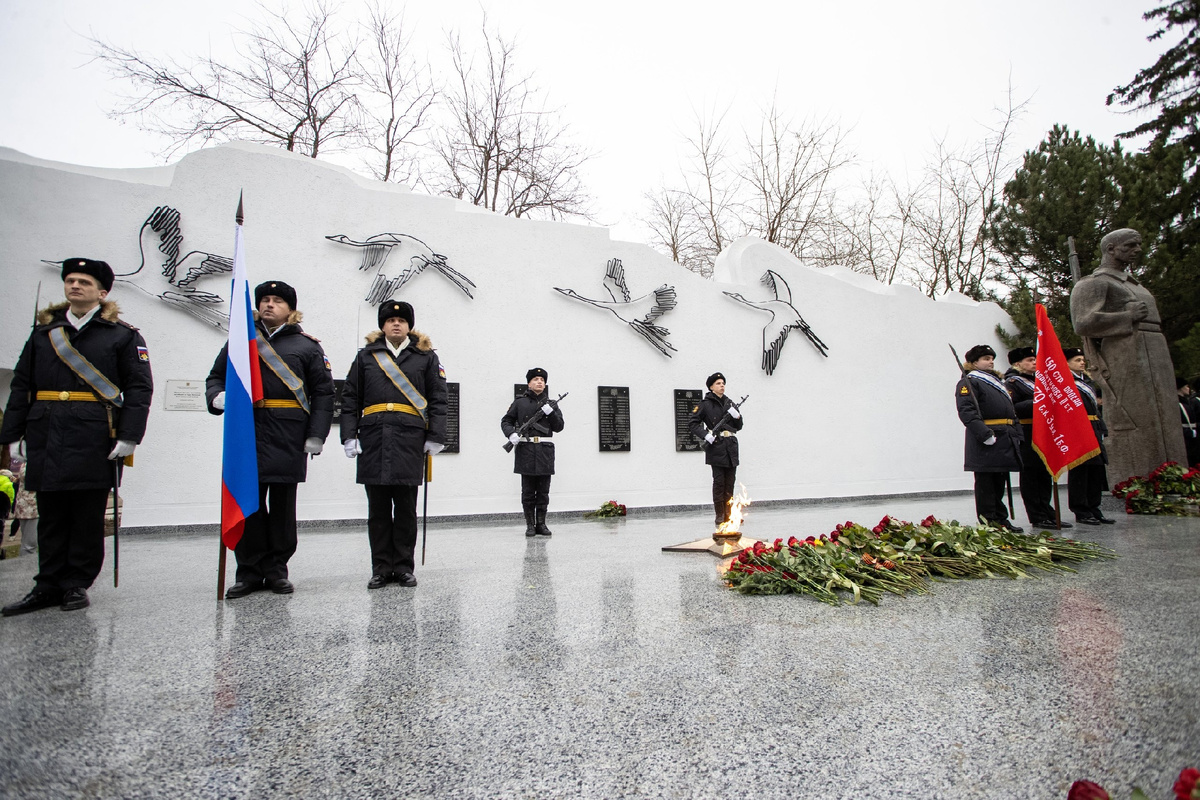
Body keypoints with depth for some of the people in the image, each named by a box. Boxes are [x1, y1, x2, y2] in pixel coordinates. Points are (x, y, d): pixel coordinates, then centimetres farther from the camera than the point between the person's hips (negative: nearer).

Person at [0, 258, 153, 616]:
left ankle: (76, 584, 15)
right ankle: (49, 586, 19)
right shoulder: (43, 332, 16)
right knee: (51, 515, 10)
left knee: (88, 516, 3)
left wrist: (128, 436, -13)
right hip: (45, 437, 4)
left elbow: (139, 388, -4)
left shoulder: (123, 335, 3)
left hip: (94, 439, -4)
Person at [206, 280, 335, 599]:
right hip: (245, 433, 2)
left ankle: (277, 570, 16)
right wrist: (218, 397, -5)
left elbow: (323, 393, 4)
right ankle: (250, 571, 13)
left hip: (288, 438, -2)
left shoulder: (307, 346, 9)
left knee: (282, 504, 5)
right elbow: (216, 377, 19)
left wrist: (316, 435, -6)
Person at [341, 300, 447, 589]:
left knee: (406, 507, 3)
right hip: (373, 440, 2)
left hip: (410, 440, -1)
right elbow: (350, 399, 10)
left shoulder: (426, 357, 11)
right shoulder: (366, 356, 15)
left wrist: (435, 438, -3)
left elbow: (438, 400, 5)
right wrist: (349, 435, 0)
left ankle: (404, 567, 13)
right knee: (378, 508, 6)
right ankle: (381, 568, 15)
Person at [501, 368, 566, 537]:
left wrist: (551, 412, -9)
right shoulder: (520, 402, 8)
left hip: (545, 451, 2)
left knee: (543, 491, 5)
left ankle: (541, 524, 13)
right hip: (526, 449, -2)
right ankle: (530, 525, 10)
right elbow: (505, 421, 10)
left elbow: (559, 427, 7)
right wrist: (511, 434, -9)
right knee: (528, 491, 2)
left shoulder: (551, 404, 13)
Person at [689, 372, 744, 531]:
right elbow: (692, 423, -2)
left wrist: (737, 415, -2)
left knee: (730, 482, 9)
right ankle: (719, 518, 1)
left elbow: (739, 426, 18)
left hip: (731, 447, 5)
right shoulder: (706, 404, 0)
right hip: (717, 448, -5)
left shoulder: (729, 403, 16)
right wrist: (705, 435, -14)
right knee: (719, 482, -5)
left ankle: (728, 516, 17)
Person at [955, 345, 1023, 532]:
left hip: (1005, 440, 9)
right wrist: (985, 434, -26)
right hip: (986, 443, -9)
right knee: (986, 482, -3)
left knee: (1000, 482, 14)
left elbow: (1011, 411, 25)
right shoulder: (968, 382, -5)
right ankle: (988, 522, 3)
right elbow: (966, 411, -18)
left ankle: (1000, 520, 22)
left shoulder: (997, 383, 24)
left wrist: (1017, 434, 13)